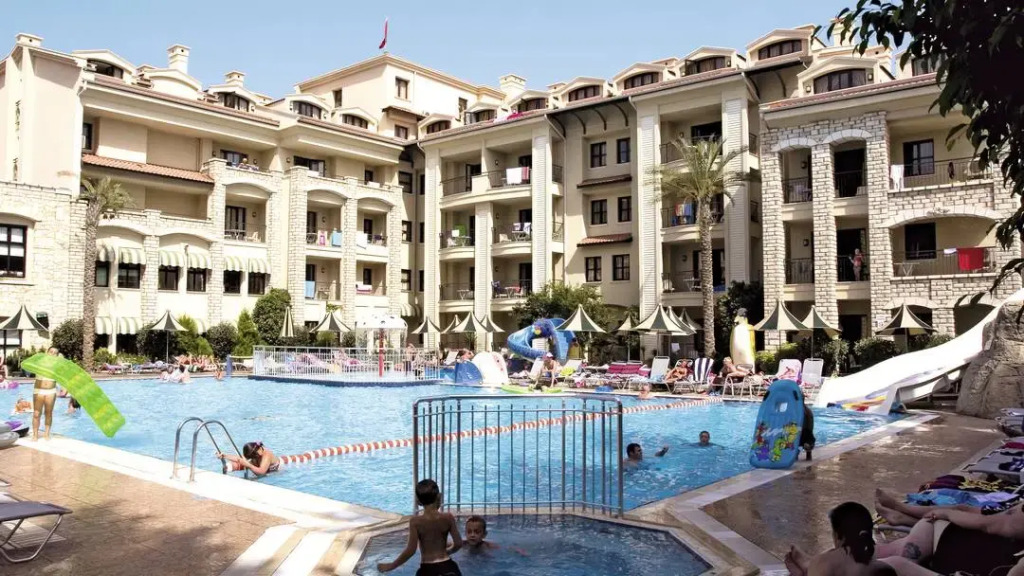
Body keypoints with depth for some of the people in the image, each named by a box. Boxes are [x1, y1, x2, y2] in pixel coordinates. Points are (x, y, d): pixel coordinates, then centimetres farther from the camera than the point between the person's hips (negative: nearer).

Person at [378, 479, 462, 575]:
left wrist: (391, 566, -2)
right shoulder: (448, 518, -4)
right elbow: (458, 543, -1)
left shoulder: (415, 521, -10)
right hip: (448, 568, 2)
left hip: (428, 570, -2)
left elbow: (410, 550, -13)